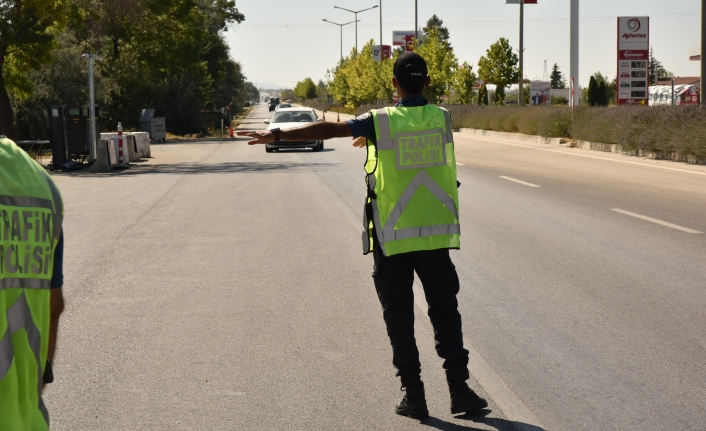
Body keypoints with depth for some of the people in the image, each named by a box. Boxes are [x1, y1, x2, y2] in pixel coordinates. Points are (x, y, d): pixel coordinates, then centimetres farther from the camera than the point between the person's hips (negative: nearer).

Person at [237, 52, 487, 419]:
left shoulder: (381, 122, -8)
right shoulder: (442, 118, 1)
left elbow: (329, 129, -17)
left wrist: (279, 135, -18)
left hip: (393, 239, -2)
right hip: (436, 237, 2)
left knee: (400, 318, 7)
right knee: (445, 313, 13)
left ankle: (414, 395, 8)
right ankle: (459, 389, 7)